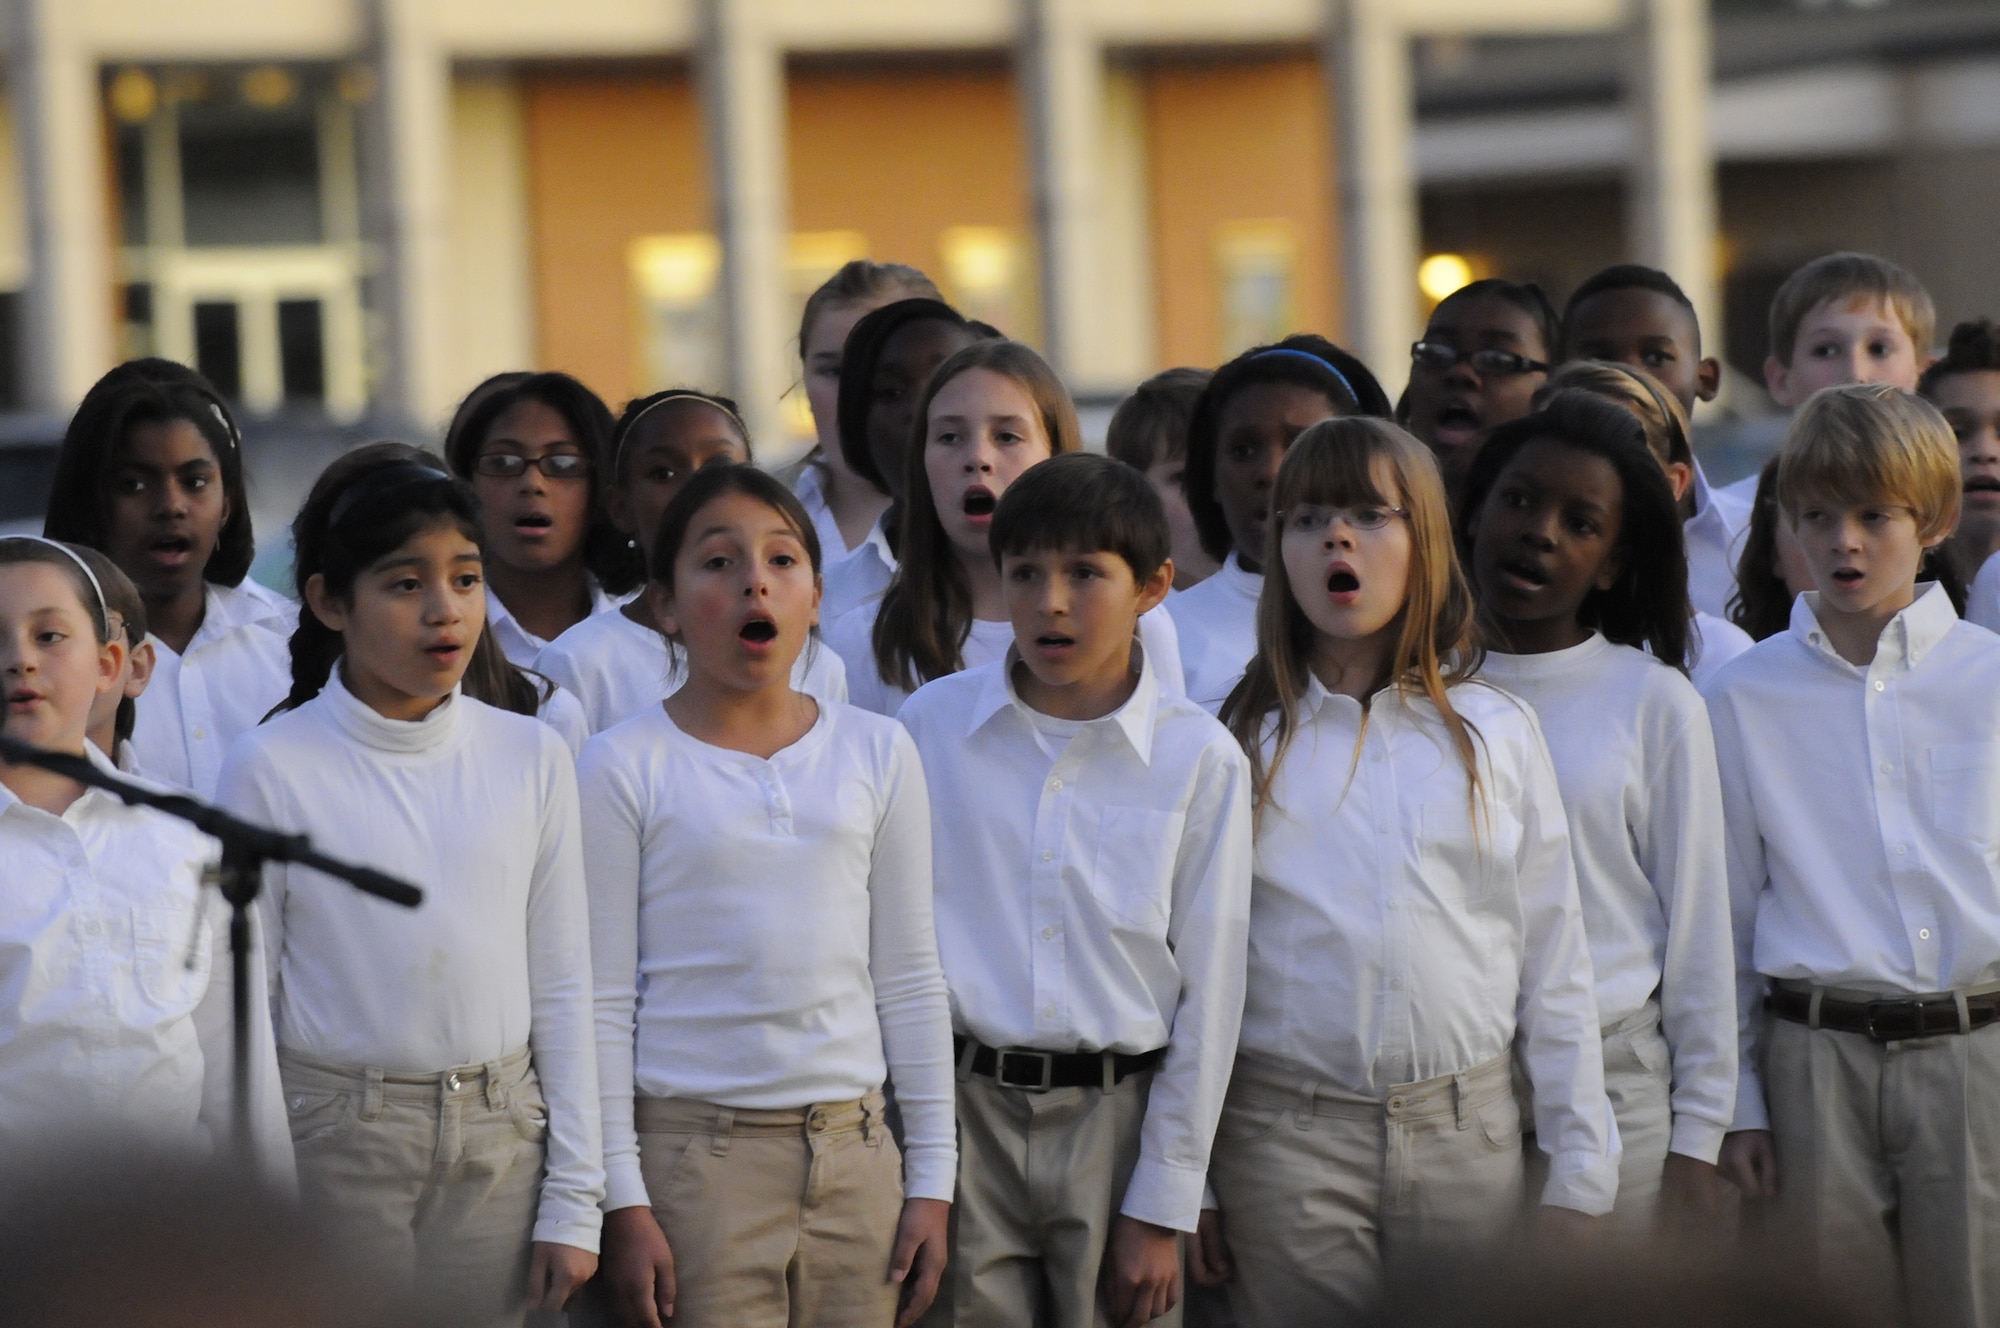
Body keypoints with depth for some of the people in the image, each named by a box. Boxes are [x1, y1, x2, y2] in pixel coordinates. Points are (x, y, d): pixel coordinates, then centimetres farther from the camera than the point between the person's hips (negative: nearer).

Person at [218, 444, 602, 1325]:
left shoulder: (530, 757, 4)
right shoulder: (274, 766, -4)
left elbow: (561, 989, 6)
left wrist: (573, 1200, 4)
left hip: (499, 1143, 2)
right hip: (335, 1134, -2)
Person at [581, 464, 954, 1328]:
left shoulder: (876, 754, 8)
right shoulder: (625, 765, -1)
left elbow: (910, 979, 10)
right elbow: (602, 999, -2)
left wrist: (932, 1177, 7)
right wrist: (622, 1199, -7)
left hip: (852, 1155, 3)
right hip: (694, 1151, -3)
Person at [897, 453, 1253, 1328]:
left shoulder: (1199, 758, -1)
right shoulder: (931, 727, 3)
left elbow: (1209, 992, 1)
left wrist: (1162, 1207, -2)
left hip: (1118, 1116, -1)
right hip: (963, 1113, 1)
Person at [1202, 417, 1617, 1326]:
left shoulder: (1498, 733, 8)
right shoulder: (1241, 740, 4)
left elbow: (1555, 967, 8)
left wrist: (1577, 1171, 4)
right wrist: (1183, 1182, 3)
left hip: (1468, 1132, 1)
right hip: (1288, 1138, -1)